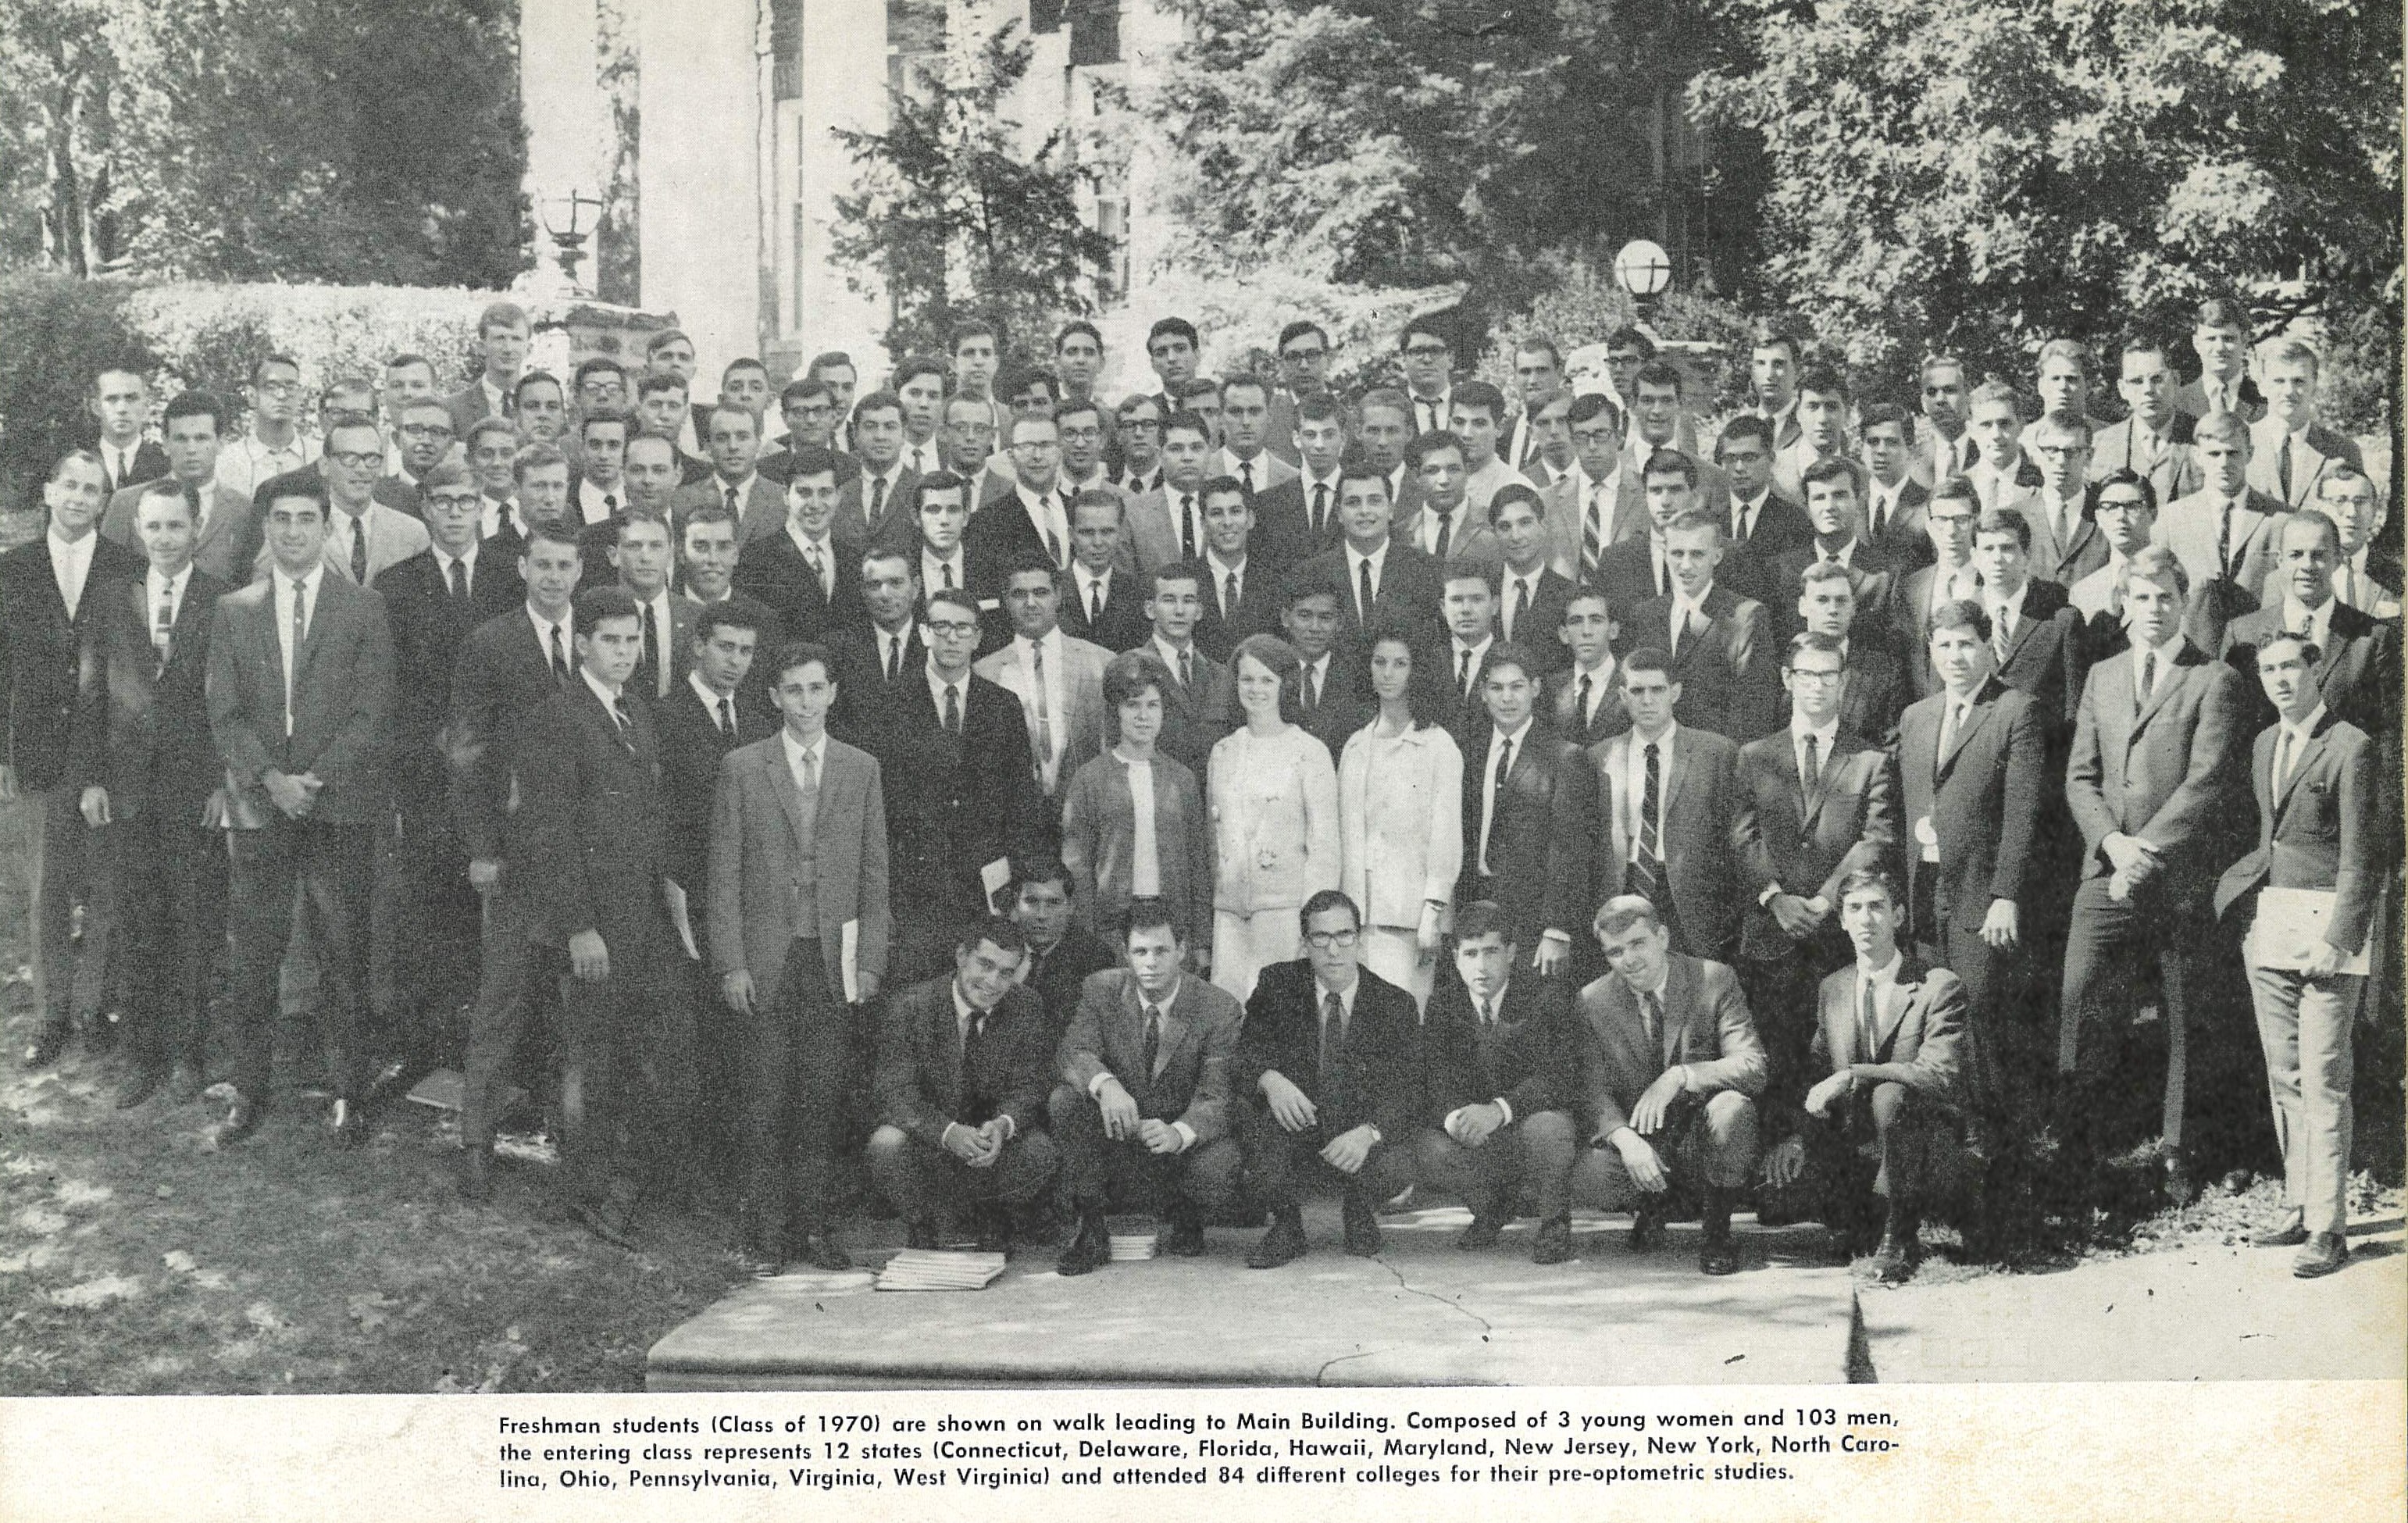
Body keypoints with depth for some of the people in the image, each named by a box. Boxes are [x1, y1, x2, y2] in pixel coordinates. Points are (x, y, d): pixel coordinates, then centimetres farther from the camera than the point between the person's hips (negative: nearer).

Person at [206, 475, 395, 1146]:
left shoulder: (364, 608, 4)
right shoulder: (234, 611, 10)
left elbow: (373, 712, -2)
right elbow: (225, 713, 5)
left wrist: (316, 780, -11)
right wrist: (270, 779, -9)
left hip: (341, 804, -2)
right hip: (257, 806, 2)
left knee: (343, 956, 1)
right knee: (253, 957, 2)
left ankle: (348, 1096, 9)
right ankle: (249, 1093, 12)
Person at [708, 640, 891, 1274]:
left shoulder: (861, 769, 9)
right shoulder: (742, 768, 3)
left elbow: (874, 874, 8)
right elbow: (724, 874, 2)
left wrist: (870, 961, 1)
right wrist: (730, 963, -5)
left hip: (836, 959, 1)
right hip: (765, 955, -1)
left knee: (825, 1098, 2)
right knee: (768, 1098, 0)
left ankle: (813, 1226, 11)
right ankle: (766, 1231, 8)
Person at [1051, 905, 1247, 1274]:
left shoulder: (1220, 1008, -12)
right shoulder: (1102, 990, -5)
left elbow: (1216, 1097, -18)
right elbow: (1074, 1052, -17)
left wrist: (1178, 1133, -40)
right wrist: (1106, 1084, -41)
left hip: (1184, 1143, -2)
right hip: (1117, 1131, 2)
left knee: (1220, 1171, -34)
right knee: (1065, 1099, -26)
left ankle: (1184, 1221, 7)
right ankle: (1092, 1233, -13)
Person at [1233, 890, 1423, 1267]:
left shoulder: (1394, 1004, -5)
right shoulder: (1277, 985, -4)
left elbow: (1404, 1092, -12)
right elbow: (1243, 1056, -10)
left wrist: (1368, 1132, -33)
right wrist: (1270, 1079, -35)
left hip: (1357, 1141, 0)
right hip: (1291, 1133, 1)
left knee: (1395, 1169, -32)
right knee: (1250, 1104, -30)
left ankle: (1358, 1214, 8)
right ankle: (1287, 1228, -10)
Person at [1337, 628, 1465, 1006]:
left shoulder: (1439, 745, -1)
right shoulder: (1356, 745, 15)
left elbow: (1446, 833, -4)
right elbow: (1346, 831, 15)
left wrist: (1433, 911, -10)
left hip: (1410, 911, -4)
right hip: (1359, 909, 4)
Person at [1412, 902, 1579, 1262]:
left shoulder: (1546, 997, -10)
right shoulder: (1443, 1005, 1)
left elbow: (1561, 1076, -22)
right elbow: (1433, 1082, -7)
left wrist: (1500, 1110, -38)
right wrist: (1454, 1116, -32)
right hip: (1472, 1136, 3)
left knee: (1546, 1125, -38)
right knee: (1424, 1149, -27)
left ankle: (1554, 1223, -6)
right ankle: (1494, 1205, 7)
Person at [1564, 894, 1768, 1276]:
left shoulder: (1714, 980, -7)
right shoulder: (1593, 1002, -1)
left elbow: (1753, 1067, -16)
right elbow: (1592, 1090, -7)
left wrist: (1680, 1076, -31)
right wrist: (1624, 1137, -28)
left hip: (1701, 1138, -1)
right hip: (1638, 1140, 1)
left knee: (1733, 1107, -35)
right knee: (1587, 1178, -30)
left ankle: (1717, 1234, -10)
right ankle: (1650, 1205, 9)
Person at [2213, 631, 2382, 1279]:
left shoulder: (2350, 746, -8)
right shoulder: (2264, 743, 14)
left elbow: (2359, 855, -11)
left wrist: (2335, 939, -16)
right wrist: (2236, 887, 9)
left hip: (2325, 917, -7)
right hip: (2268, 918, 7)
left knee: (2323, 1083, -8)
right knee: (2283, 1078, 9)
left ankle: (2328, 1227, -4)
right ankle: (2299, 1207, 17)